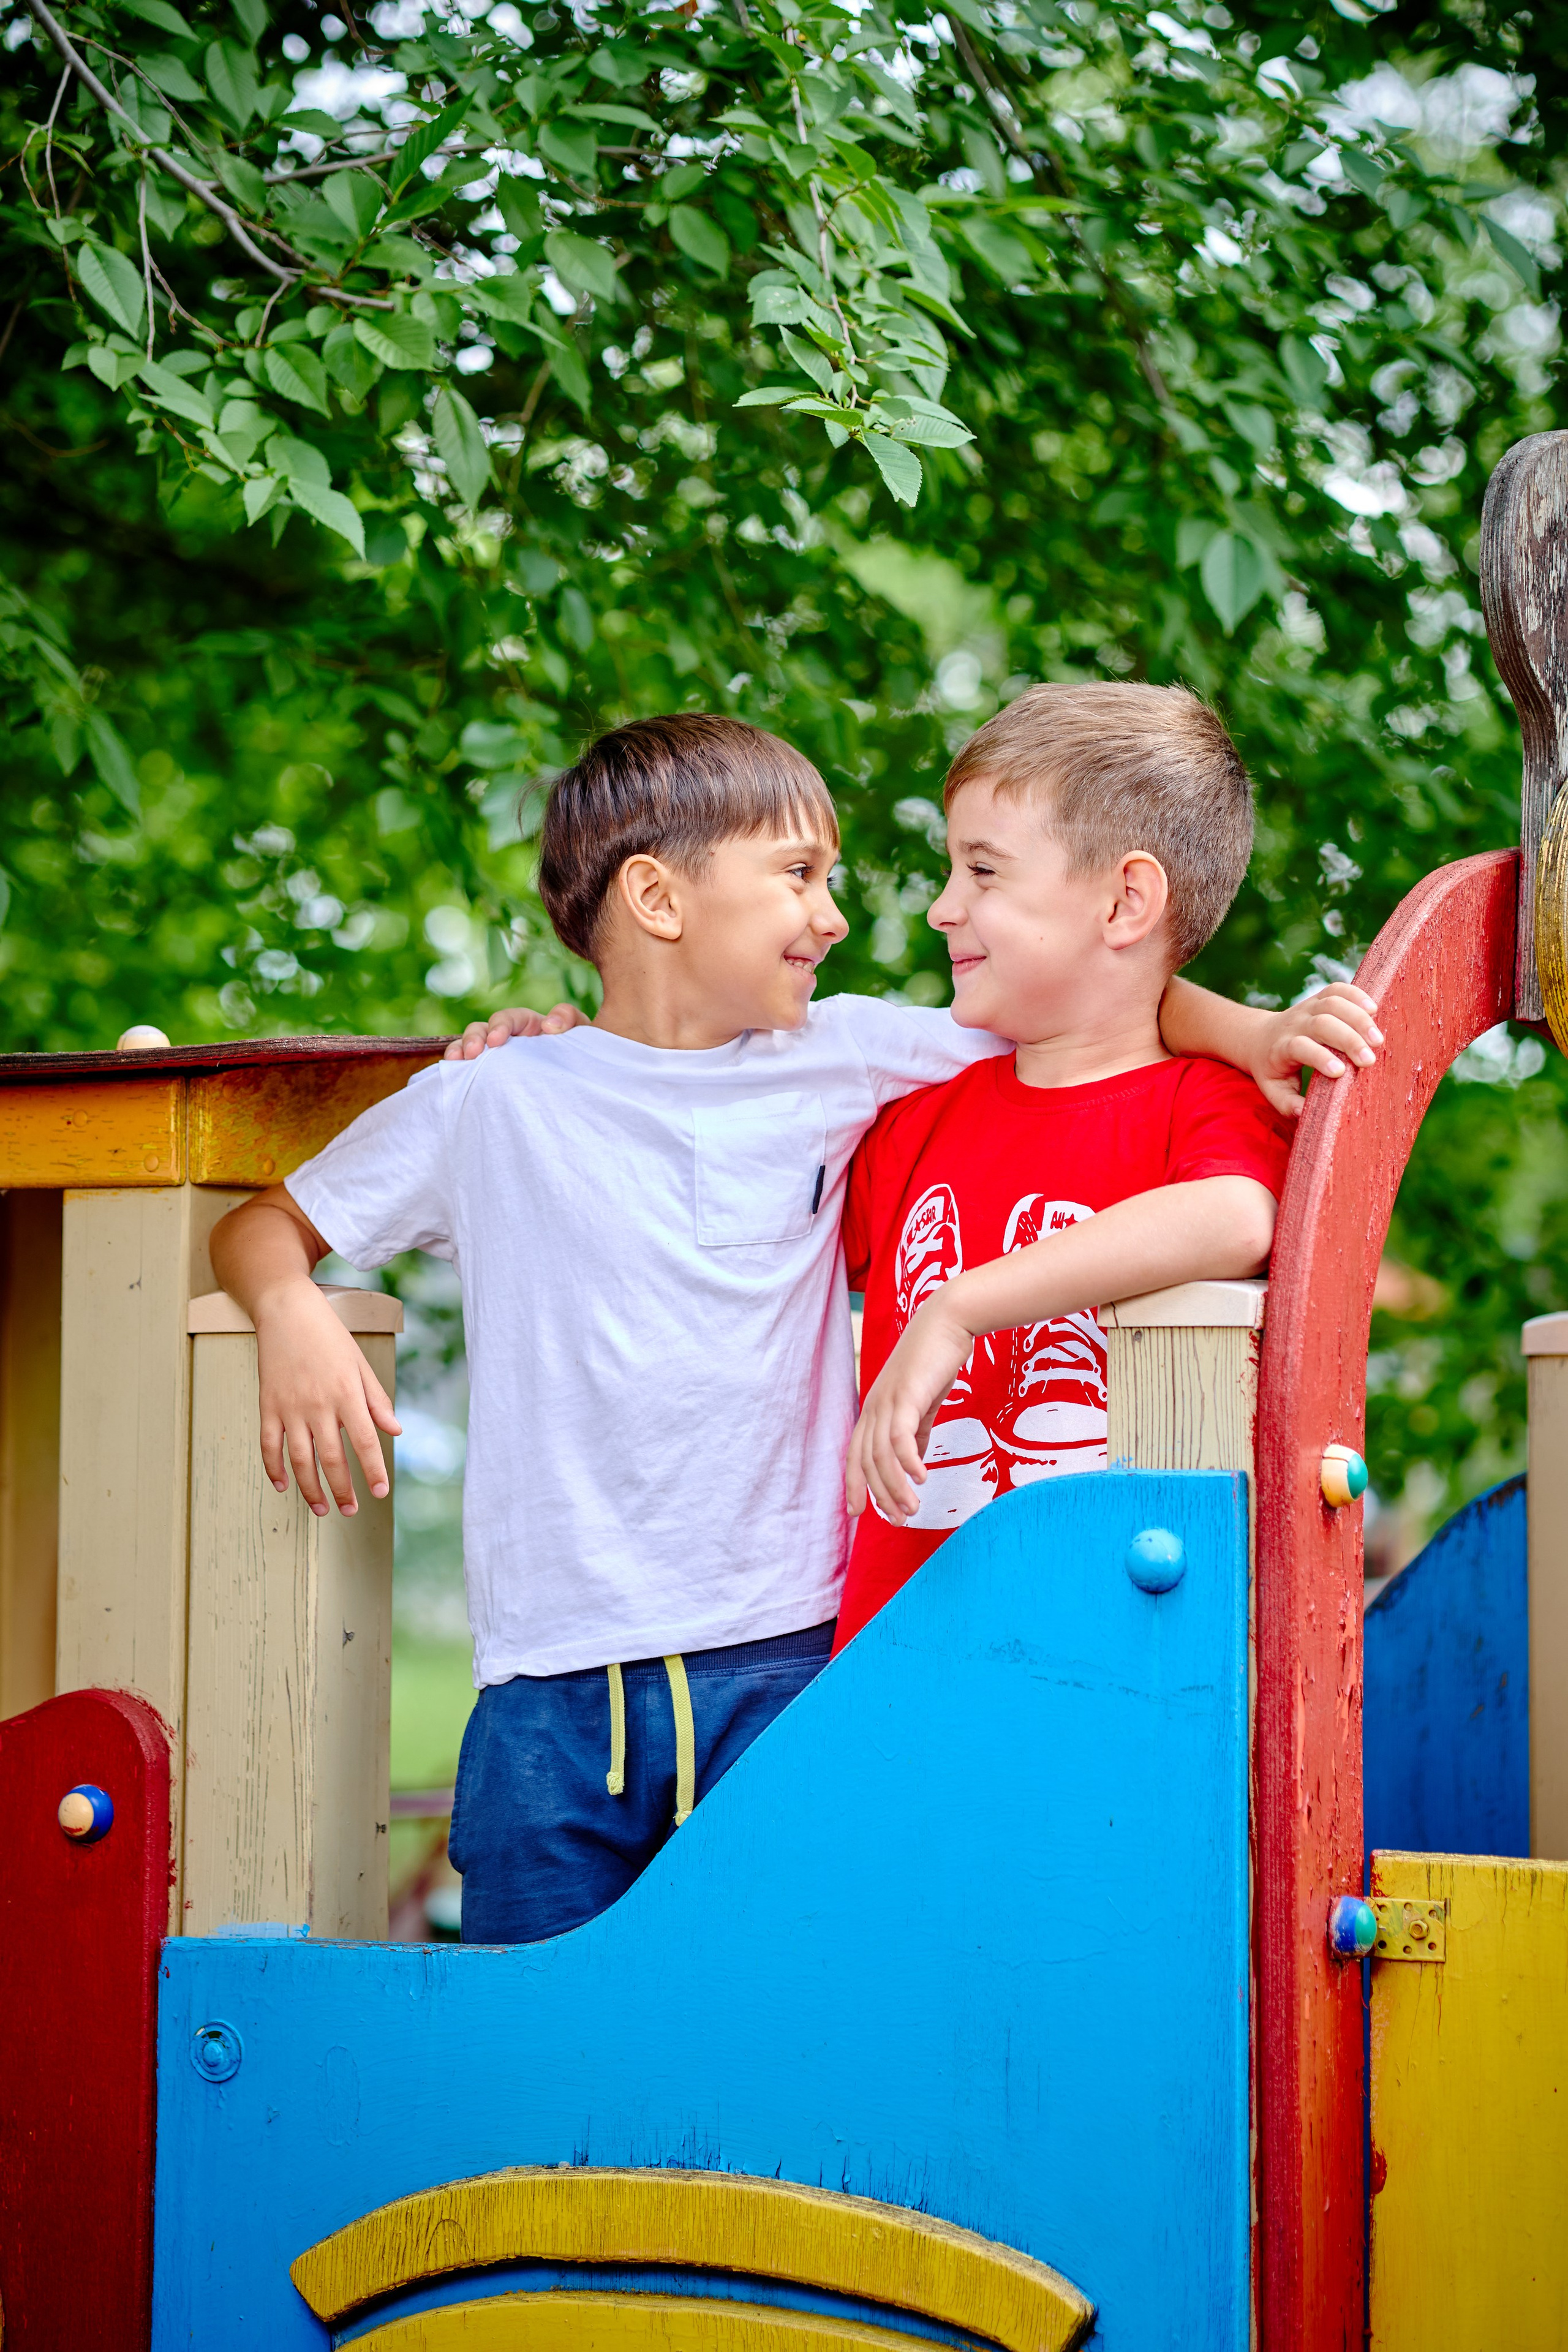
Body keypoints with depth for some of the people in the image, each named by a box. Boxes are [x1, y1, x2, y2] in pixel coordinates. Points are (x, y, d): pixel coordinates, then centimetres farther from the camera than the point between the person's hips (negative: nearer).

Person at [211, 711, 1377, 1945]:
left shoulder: (839, 1061, 9)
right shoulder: (496, 1103, 5)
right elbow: (266, 1226, 13)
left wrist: (1254, 1033, 1)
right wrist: (293, 1313, -9)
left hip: (780, 1669, 1)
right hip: (554, 1690, -1)